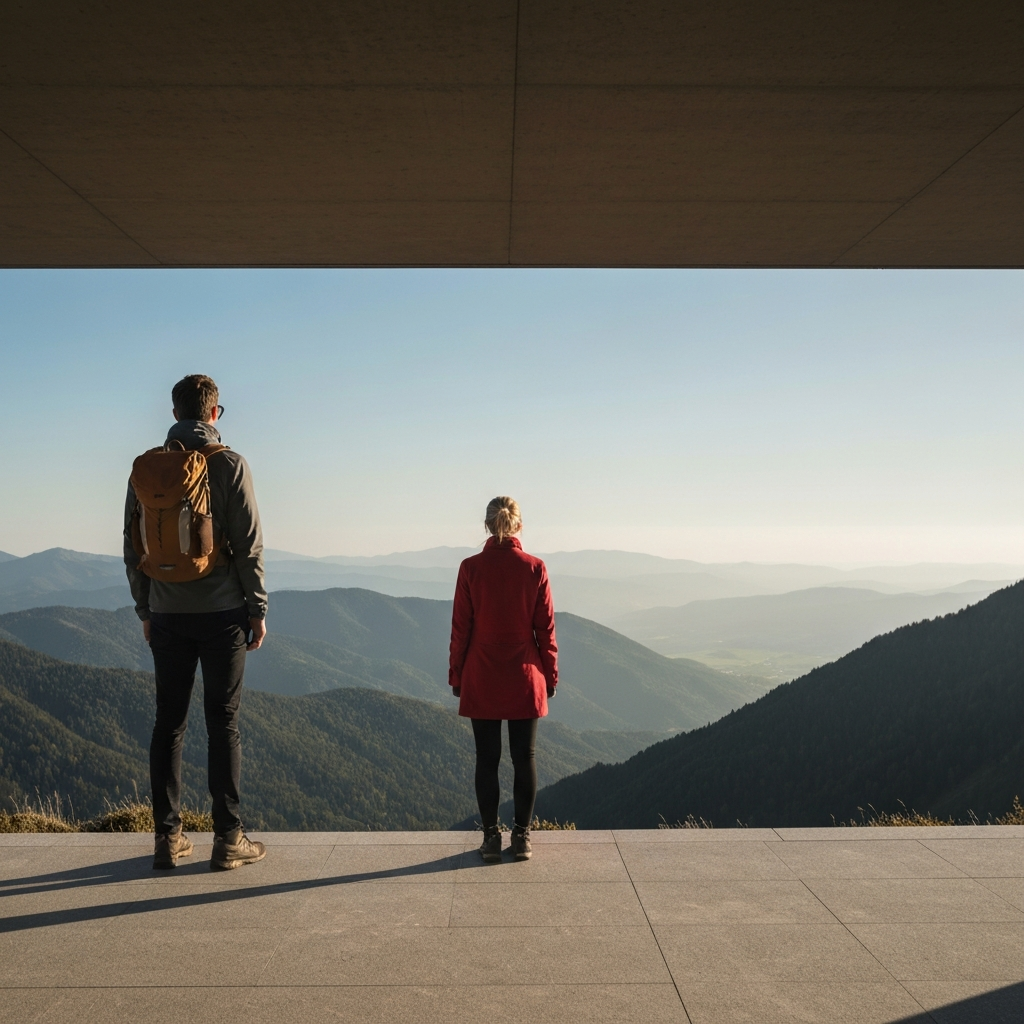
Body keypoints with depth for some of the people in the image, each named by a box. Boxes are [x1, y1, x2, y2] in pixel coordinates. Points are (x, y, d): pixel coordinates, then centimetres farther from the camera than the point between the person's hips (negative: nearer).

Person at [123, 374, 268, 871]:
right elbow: (248, 544, -8)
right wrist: (258, 610, -1)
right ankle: (228, 838, 5)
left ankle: (167, 836, 13)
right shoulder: (228, 464, -5)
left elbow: (133, 547, 9)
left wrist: (145, 610, 18)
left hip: (166, 616, 3)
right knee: (223, 722, 1)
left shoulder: (146, 467, 6)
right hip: (221, 612, -3)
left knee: (169, 721, 9)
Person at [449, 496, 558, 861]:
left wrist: (456, 675, 6)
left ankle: (491, 836, 12)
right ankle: (522, 836, 15)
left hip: (481, 680, 0)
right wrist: (550, 675, 9)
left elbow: (460, 628, -4)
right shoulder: (535, 568, -5)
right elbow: (545, 627, -1)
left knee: (487, 759, 8)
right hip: (525, 680, 1)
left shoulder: (471, 568, -7)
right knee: (524, 758, 10)